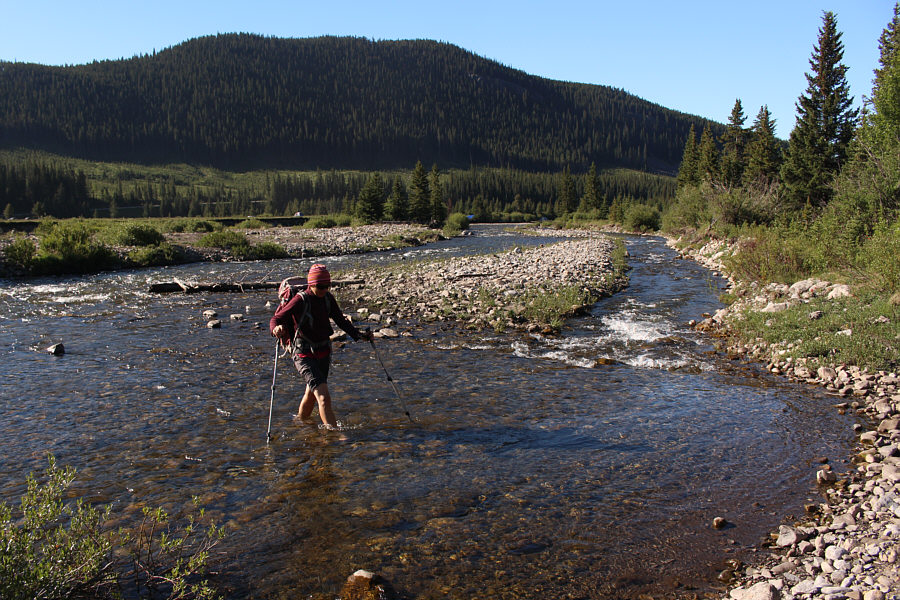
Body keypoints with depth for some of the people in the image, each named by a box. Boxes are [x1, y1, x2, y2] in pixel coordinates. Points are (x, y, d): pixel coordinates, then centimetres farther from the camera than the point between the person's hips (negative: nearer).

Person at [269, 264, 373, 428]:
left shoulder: (327, 298, 1)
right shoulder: (300, 300, -16)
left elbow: (341, 320, 13)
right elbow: (275, 319, -17)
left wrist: (358, 335, 4)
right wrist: (277, 329, -39)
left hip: (323, 352, 7)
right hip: (304, 354, -7)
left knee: (312, 393, 22)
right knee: (324, 398, -20)